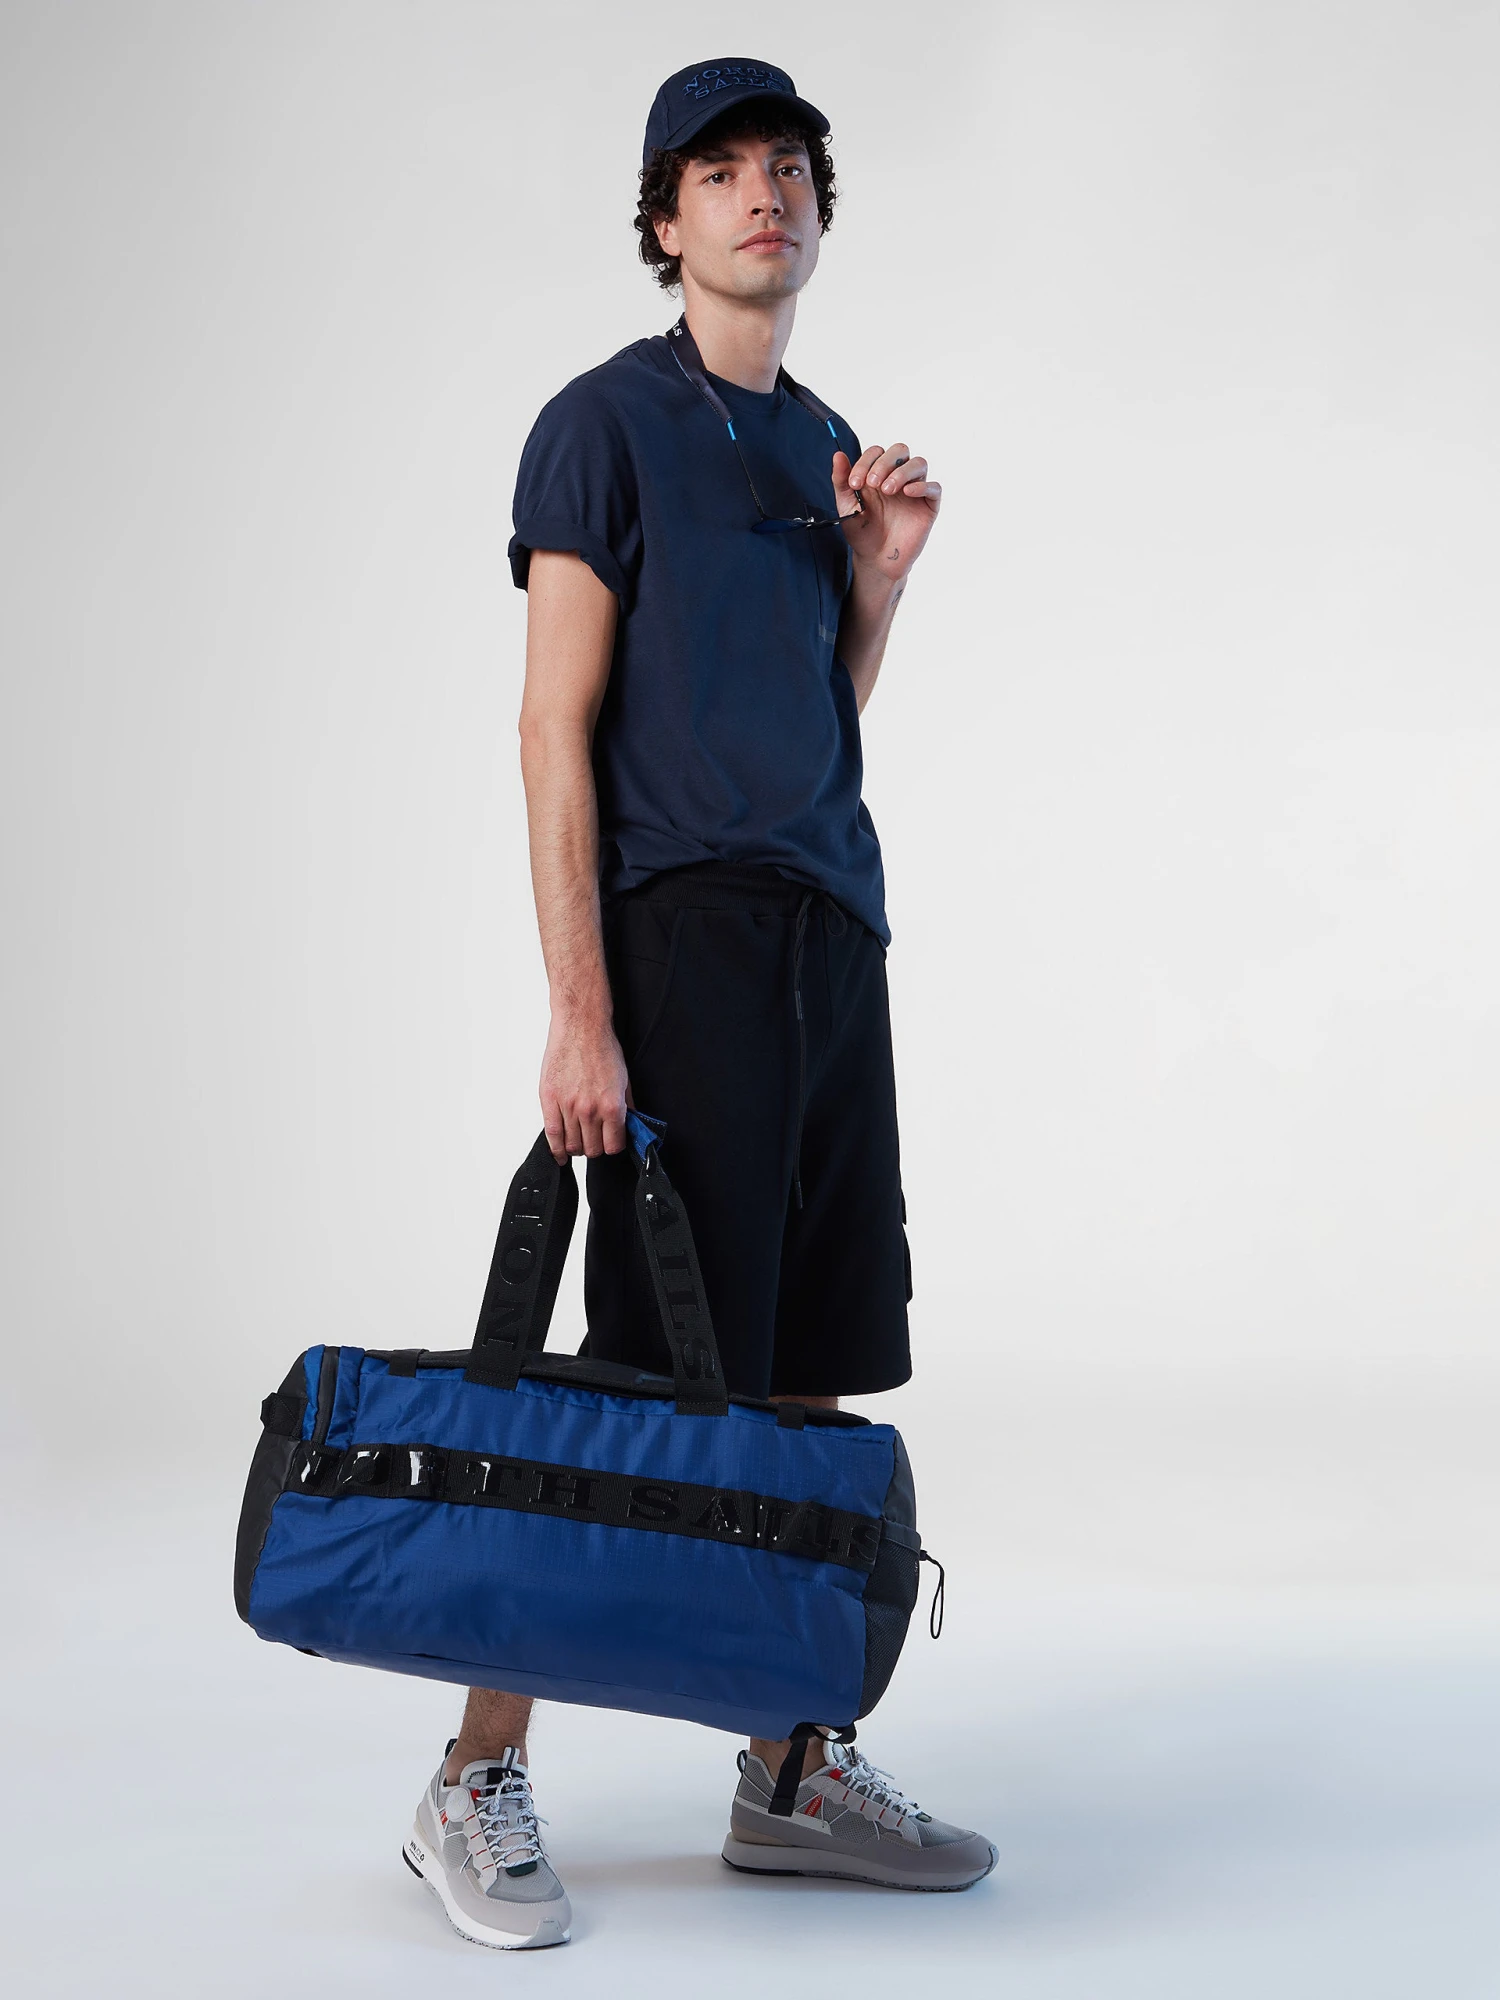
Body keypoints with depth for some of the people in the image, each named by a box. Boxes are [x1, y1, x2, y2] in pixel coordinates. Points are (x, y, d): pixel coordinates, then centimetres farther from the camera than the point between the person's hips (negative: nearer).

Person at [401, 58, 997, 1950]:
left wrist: (880, 569, 7)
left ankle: (793, 1771, 19)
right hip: (684, 931, -7)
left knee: (803, 1381, 9)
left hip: (835, 935, 7)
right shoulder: (607, 423, -1)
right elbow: (557, 729, -8)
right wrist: (578, 1012, -15)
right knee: (652, 1387, -7)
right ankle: (478, 1780, 4)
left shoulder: (824, 441, 19)